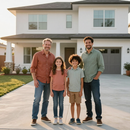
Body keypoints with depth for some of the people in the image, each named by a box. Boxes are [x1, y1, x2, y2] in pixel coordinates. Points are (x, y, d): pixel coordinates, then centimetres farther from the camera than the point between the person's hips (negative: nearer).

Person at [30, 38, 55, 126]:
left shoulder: (52, 56, 7)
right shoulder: (37, 55, -4)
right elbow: (32, 68, -4)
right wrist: (35, 80, -11)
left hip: (49, 81, 4)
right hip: (39, 81, -4)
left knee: (46, 99, 11)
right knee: (37, 99, -8)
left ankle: (44, 116, 24)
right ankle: (34, 118, 2)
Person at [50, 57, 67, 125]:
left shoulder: (64, 71, 0)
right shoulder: (53, 71, 0)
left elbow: (65, 81, 3)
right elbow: (51, 81, 3)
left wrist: (65, 91, -1)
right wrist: (51, 91, -1)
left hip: (61, 90, 0)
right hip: (54, 90, 0)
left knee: (61, 104, 6)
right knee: (55, 104, 6)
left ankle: (60, 118, 17)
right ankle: (55, 118, 17)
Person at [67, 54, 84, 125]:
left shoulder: (80, 70, -2)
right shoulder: (69, 70, 2)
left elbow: (82, 81, 0)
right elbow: (68, 81, 6)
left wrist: (81, 91, -5)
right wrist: (67, 90, 2)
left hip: (78, 90, -1)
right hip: (71, 90, 2)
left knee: (78, 104, 4)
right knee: (72, 104, 8)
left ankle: (78, 118, 15)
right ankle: (72, 118, 18)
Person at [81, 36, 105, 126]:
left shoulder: (97, 53, -2)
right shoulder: (83, 55, 11)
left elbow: (102, 67, -5)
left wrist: (96, 77, -11)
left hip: (94, 80, -4)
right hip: (85, 81, 5)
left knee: (97, 99, -7)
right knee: (87, 99, 10)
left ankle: (99, 118, 2)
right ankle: (89, 116, 22)